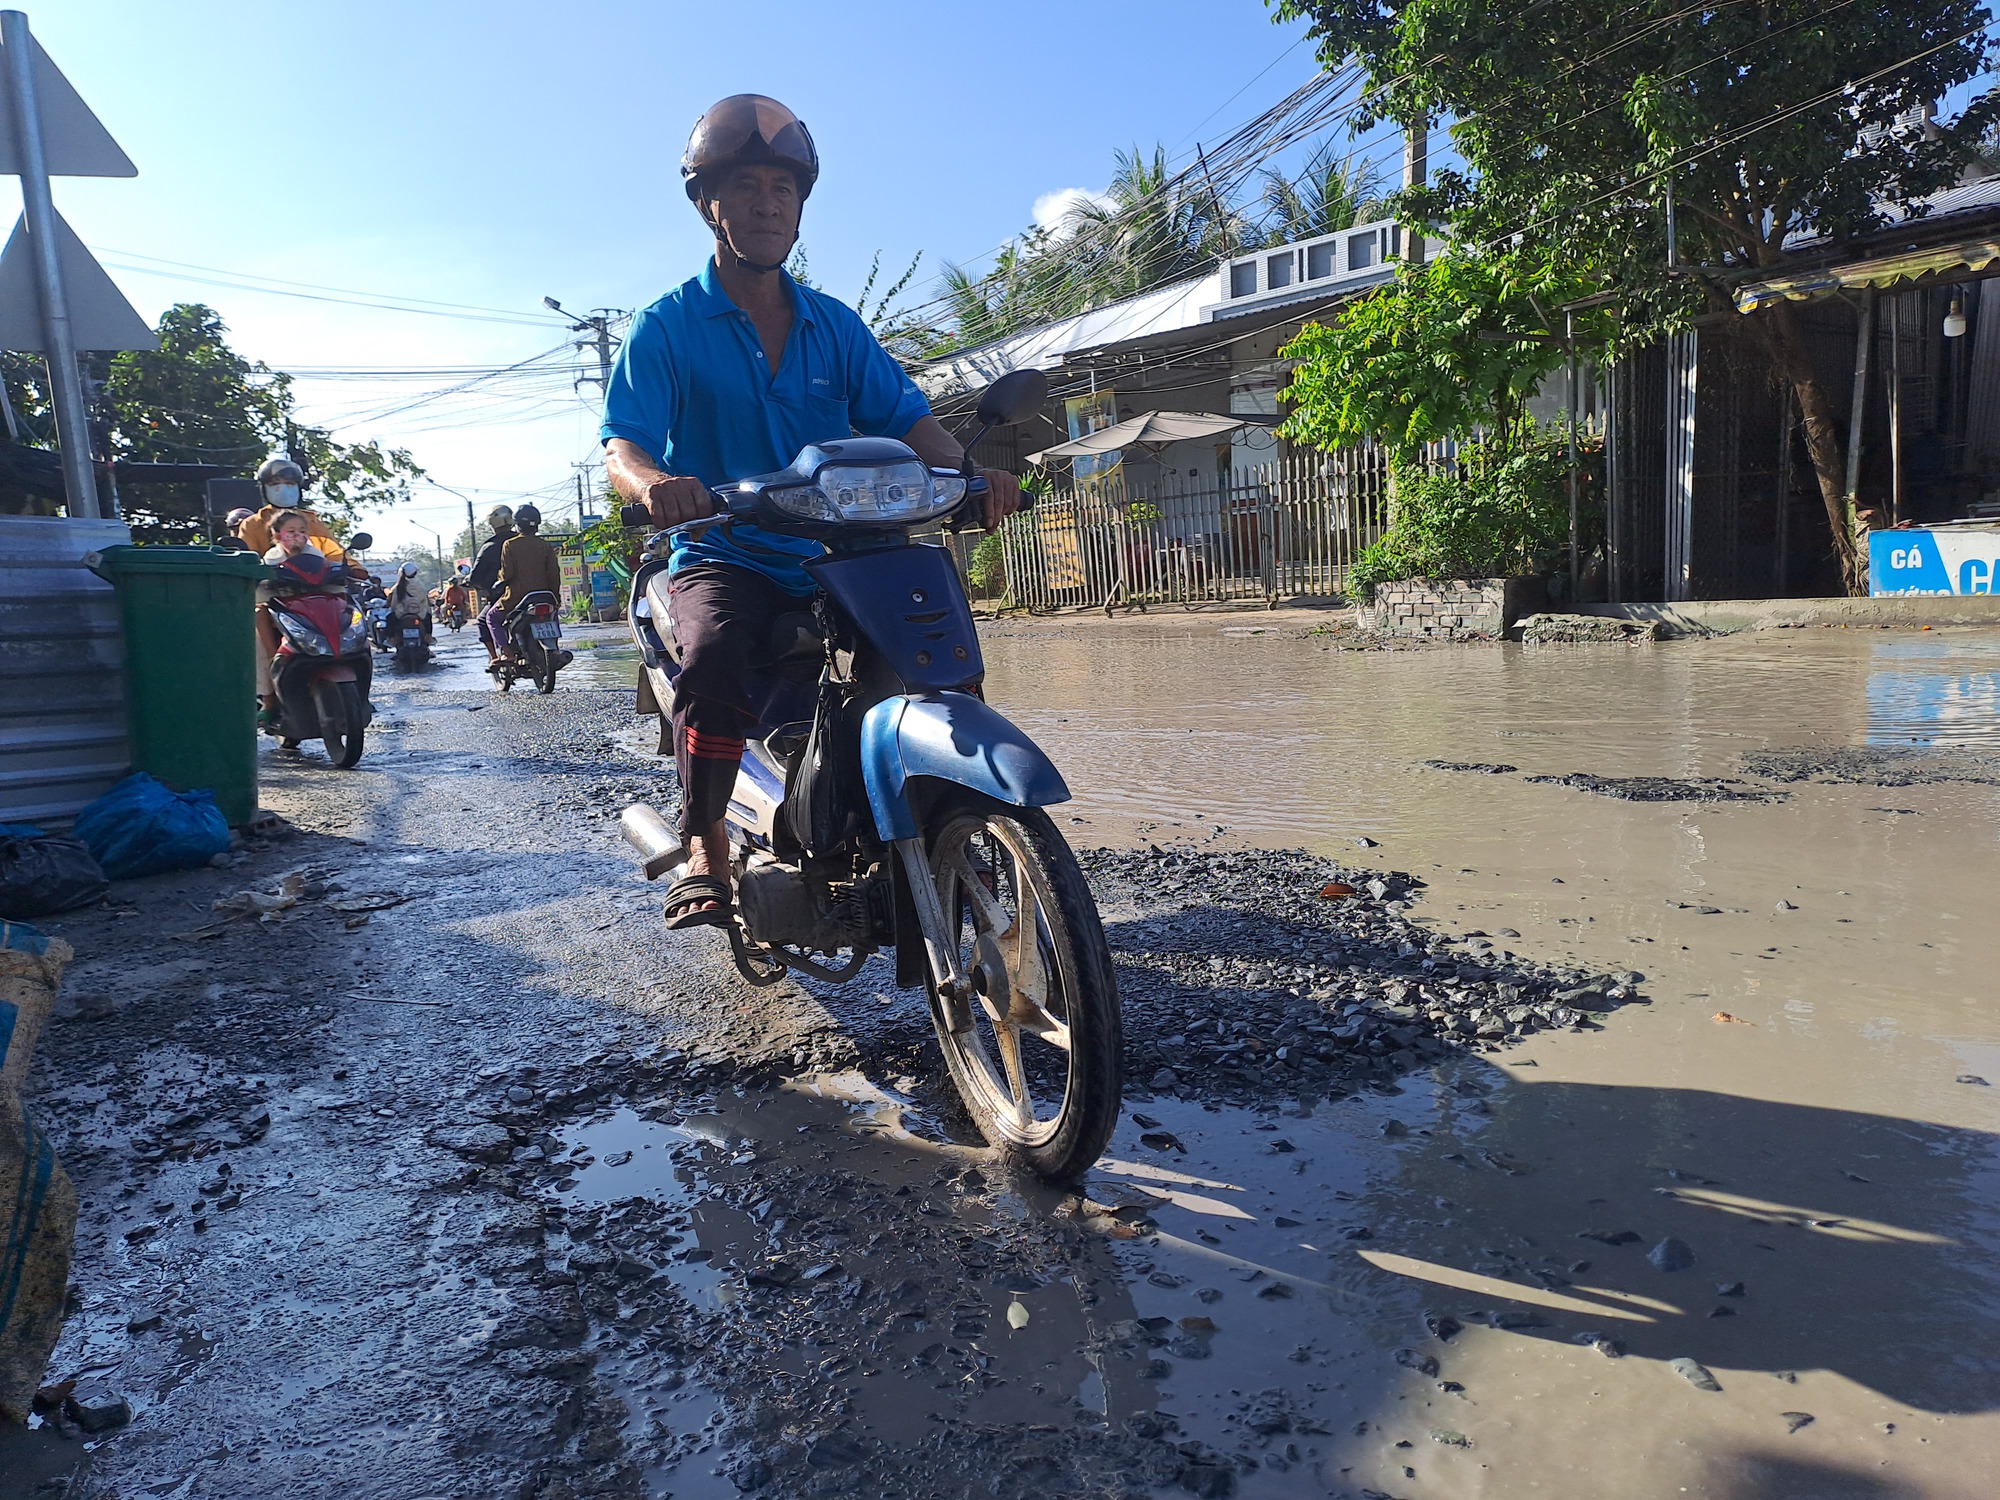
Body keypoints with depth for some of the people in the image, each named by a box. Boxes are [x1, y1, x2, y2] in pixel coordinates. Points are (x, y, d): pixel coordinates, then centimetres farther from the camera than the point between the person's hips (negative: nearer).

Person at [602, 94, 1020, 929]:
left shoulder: (836, 326, 15)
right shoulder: (668, 325, 3)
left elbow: (906, 419, 4)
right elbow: (621, 445, -10)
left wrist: (967, 471, -18)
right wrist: (653, 483, -35)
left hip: (834, 556, 4)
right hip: (722, 557, -3)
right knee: (712, 658, -35)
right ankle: (705, 844, -14)